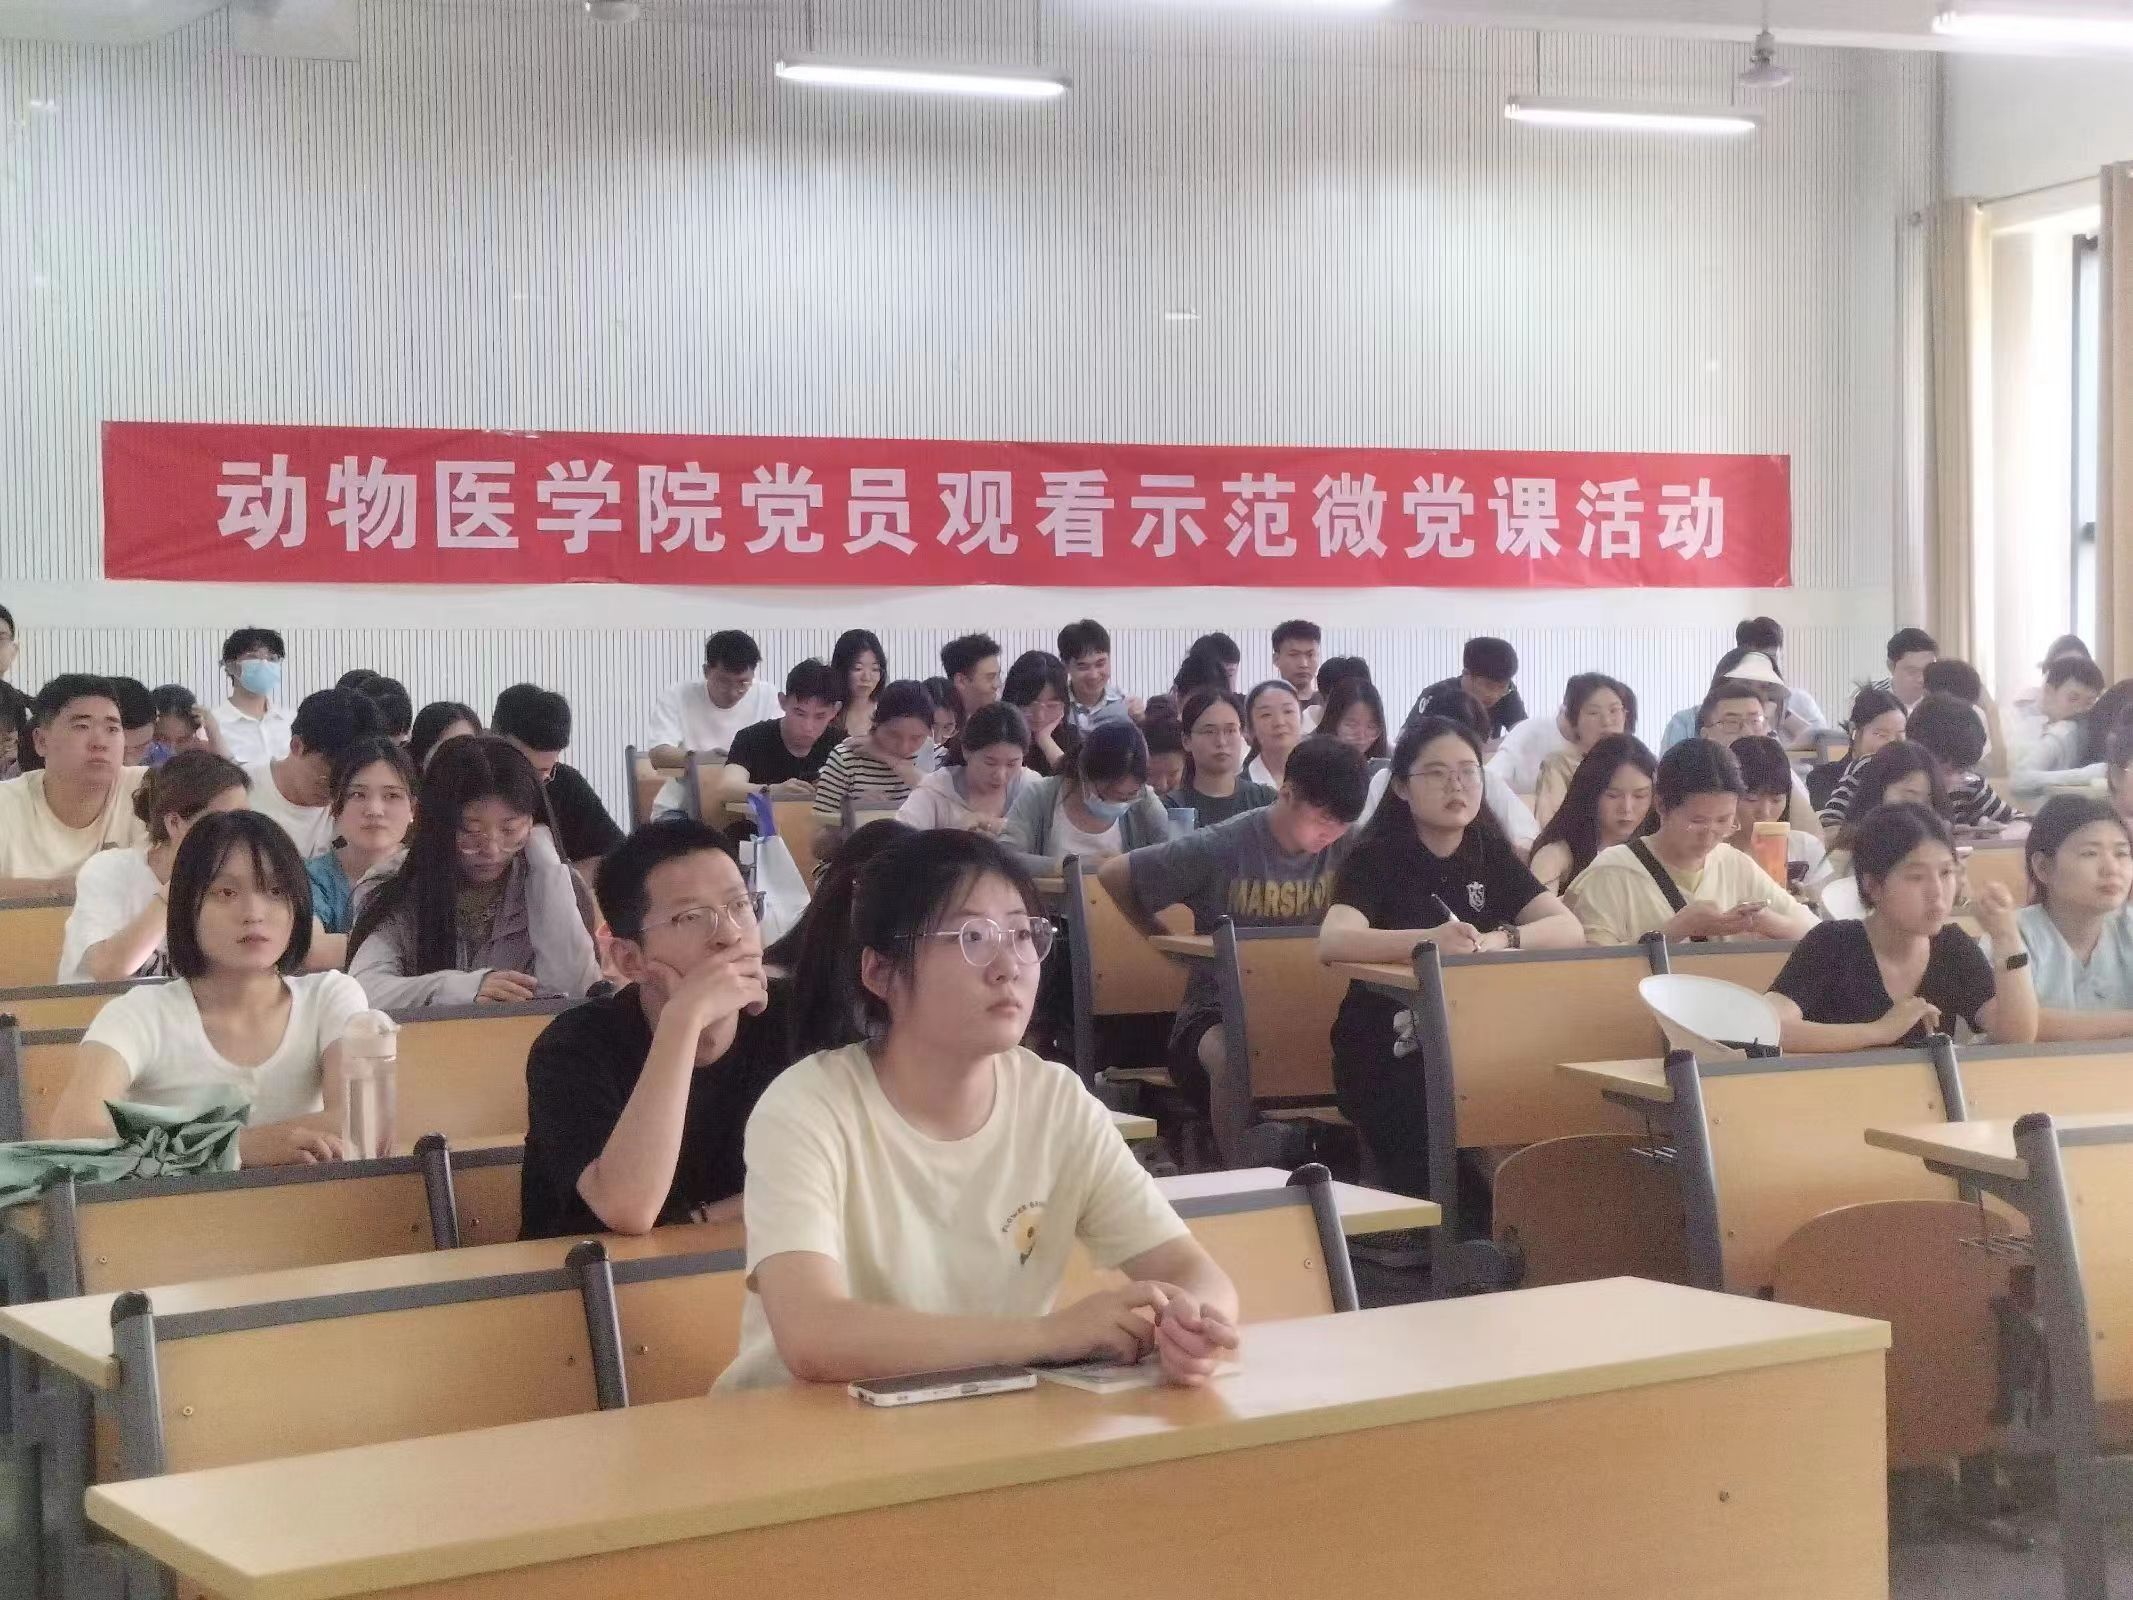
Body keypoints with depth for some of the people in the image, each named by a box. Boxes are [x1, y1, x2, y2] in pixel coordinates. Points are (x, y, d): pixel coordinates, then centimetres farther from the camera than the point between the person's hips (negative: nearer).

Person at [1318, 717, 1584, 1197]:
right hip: (1387, 1059, -4)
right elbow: (1333, 942, -23)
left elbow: (1569, 929, -4)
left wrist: (1496, 941, -23)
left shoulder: (1491, 854, 9)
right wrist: (1427, 940, -37)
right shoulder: (1376, 858, -4)